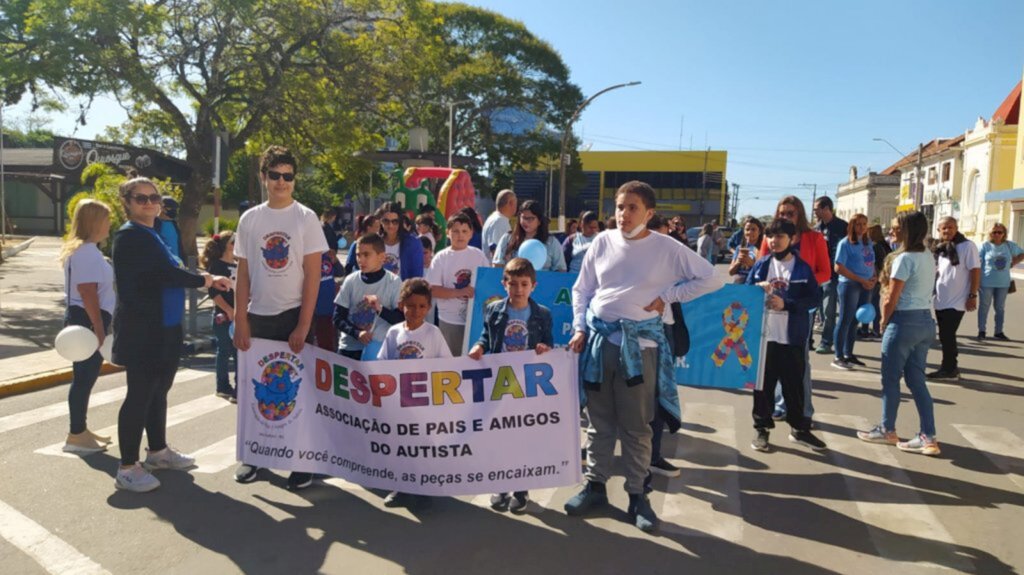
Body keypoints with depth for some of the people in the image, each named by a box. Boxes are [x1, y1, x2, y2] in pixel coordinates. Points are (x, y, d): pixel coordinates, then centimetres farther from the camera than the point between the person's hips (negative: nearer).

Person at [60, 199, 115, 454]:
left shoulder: (82, 249, 17)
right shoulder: (87, 251, -16)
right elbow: (88, 292, -22)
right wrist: (99, 328, -23)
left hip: (85, 319, 11)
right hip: (88, 321, -11)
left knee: (86, 377, 15)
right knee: (84, 377, -4)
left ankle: (80, 430, 24)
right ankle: (76, 435, 3)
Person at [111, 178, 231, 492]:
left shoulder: (151, 235, 17)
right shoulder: (129, 236, -13)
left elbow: (166, 274, 13)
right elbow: (164, 273, -22)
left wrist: (210, 280, 1)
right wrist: (203, 280, -12)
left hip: (163, 328, 9)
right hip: (140, 330, -9)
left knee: (158, 391, 18)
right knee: (140, 394, -3)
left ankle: (158, 451, 32)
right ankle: (127, 467, 6)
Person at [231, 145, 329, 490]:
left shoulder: (306, 218, -3)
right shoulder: (249, 219, 5)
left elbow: (313, 277, -6)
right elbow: (243, 276, 7)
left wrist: (303, 326, -11)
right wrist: (241, 322, 1)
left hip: (293, 316, -3)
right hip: (258, 317, 3)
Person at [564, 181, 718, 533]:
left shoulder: (667, 248, -4)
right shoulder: (603, 242, 2)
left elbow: (708, 279, 1)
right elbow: (581, 289, 10)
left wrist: (666, 296, -6)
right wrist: (580, 328, 2)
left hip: (639, 343, -2)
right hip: (599, 338, 3)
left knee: (636, 426, 5)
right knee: (599, 421, 13)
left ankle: (637, 495, 19)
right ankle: (595, 485, 27)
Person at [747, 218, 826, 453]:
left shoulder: (803, 268, 0)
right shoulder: (761, 265, 5)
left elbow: (813, 298, -4)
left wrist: (786, 304, -17)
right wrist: (758, 289, -16)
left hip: (792, 337, -1)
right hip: (763, 334, 1)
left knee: (794, 384, 8)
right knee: (763, 383, 7)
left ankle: (800, 429, 23)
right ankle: (762, 429, 18)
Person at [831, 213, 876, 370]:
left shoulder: (869, 243, 13)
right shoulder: (845, 243, -7)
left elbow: (871, 263, 21)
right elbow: (839, 268, -14)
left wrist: (874, 278, -1)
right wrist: (861, 280, -16)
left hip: (866, 287, 6)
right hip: (849, 285, -6)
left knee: (855, 321, 11)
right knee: (845, 320, -4)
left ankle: (849, 354, 20)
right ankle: (838, 357, 0)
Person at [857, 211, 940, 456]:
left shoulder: (904, 258, -16)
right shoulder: (929, 257, 11)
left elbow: (891, 299, -15)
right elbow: (920, 291, 12)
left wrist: (883, 323, 0)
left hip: (904, 321, -8)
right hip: (926, 320, 8)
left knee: (890, 378, 6)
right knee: (916, 379, 12)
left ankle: (887, 431, 19)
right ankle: (928, 437, 11)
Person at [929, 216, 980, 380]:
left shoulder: (967, 246, -9)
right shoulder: (940, 249, 11)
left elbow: (975, 271, -11)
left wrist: (973, 296, -15)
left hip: (956, 301, -7)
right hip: (941, 300, 7)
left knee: (947, 336, -6)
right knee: (945, 336, 11)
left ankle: (949, 368, 5)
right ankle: (950, 367, 21)